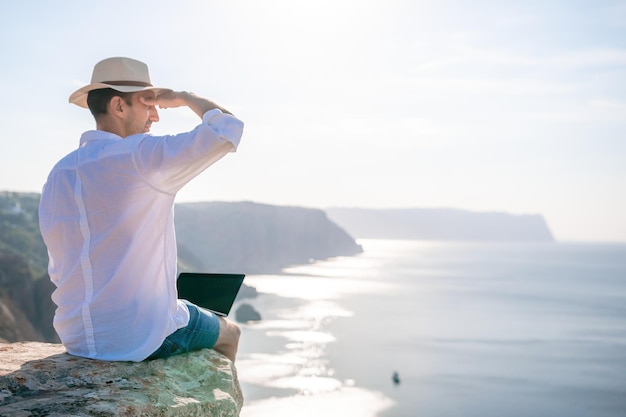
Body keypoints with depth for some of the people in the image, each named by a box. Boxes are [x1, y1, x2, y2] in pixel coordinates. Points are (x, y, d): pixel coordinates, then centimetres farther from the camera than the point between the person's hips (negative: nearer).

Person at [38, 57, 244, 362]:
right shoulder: (141, 156, -17)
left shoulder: (57, 175, 5)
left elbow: (59, 271, 11)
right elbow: (228, 127, -15)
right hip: (143, 338, -7)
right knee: (229, 333, 23)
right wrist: (184, 98, 1)